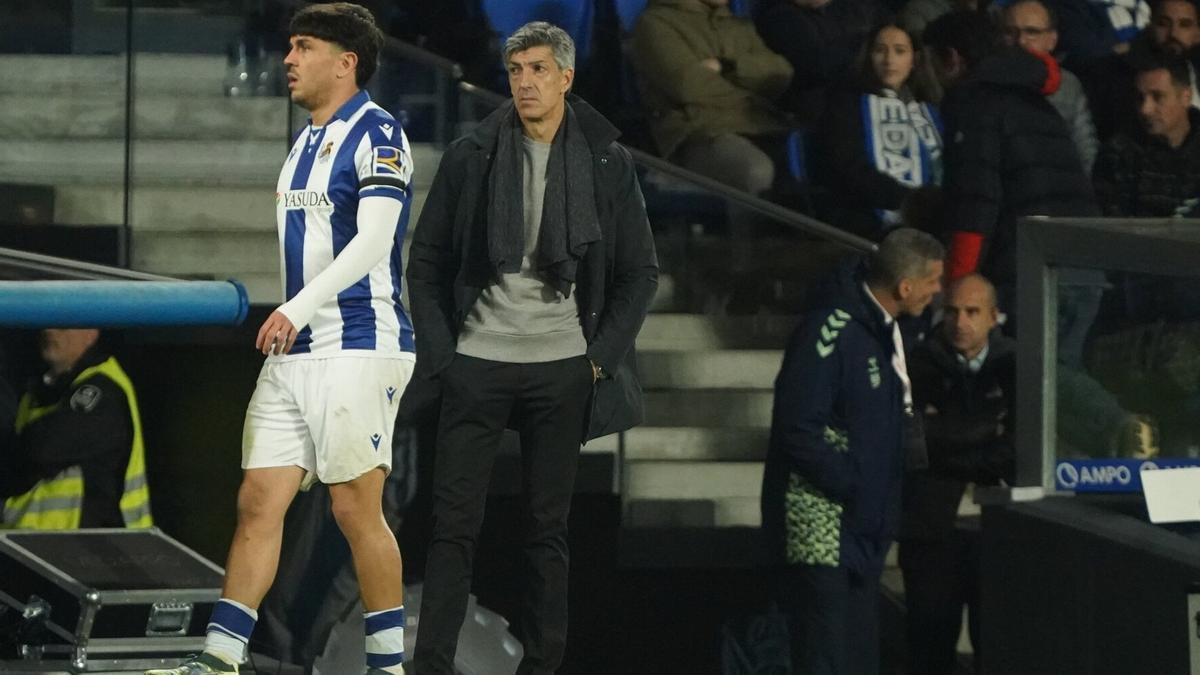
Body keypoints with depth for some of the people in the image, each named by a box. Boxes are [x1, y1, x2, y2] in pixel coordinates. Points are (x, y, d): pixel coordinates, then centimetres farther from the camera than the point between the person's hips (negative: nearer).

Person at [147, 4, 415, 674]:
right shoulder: (305, 143, 18)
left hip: (360, 348, -8)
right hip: (295, 354, 8)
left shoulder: (377, 134, -9)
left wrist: (298, 308, -30)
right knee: (259, 501, 1)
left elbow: (374, 239, -21)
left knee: (356, 508, -6)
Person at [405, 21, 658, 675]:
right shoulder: (470, 157, 3)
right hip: (477, 362, 0)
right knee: (454, 523, -3)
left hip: (562, 367, 0)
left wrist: (602, 356, -1)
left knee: (548, 528, 4)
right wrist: (439, 351, -2)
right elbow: (426, 262, 7)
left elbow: (639, 272, 8)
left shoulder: (605, 163, 4)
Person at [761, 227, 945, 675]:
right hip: (823, 525, -10)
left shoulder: (886, 328, 9)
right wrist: (854, 485, -19)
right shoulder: (830, 331, -21)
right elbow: (799, 431, -23)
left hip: (864, 524, 10)